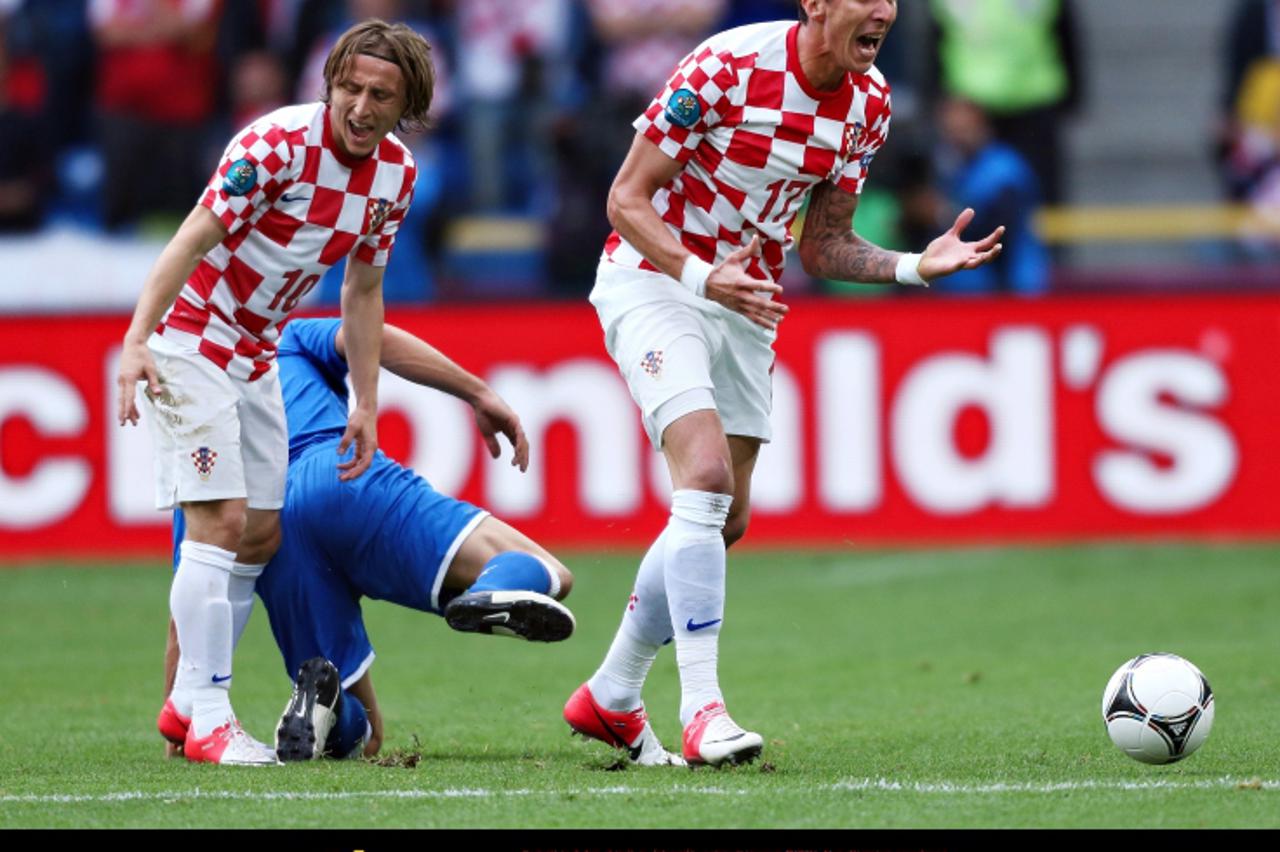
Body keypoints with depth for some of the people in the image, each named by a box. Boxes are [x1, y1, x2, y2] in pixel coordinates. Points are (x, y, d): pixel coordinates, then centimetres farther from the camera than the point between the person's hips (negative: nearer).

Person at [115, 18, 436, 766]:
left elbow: (363, 291, 10)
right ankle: (207, 721, -14)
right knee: (220, 521, -15)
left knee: (261, 535, 8)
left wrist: (366, 405, 8)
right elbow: (193, 240, -25)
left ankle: (188, 699, 18)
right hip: (187, 337, -8)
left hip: (256, 354, 8)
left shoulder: (397, 174, 0)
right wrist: (137, 340, -34)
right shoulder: (280, 143, -22)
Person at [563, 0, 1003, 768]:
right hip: (654, 281, -7)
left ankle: (611, 698, 24)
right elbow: (627, 198, -18)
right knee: (705, 474, -24)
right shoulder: (727, 66, -22)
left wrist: (914, 267, -10)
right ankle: (702, 710, -26)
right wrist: (701, 275, -33)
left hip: (746, 302, 7)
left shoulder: (869, 102, -2)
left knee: (725, 520, 7)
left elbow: (823, 247, 6)